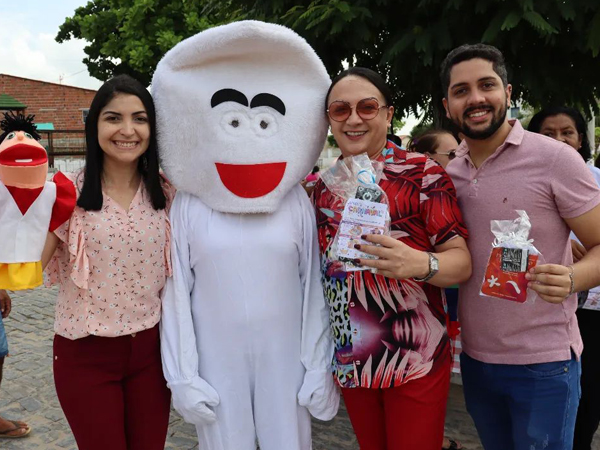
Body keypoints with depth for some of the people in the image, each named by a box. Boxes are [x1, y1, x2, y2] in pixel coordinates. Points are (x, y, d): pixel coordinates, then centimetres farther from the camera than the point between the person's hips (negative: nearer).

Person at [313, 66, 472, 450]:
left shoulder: (422, 173, -9)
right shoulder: (324, 186, 4)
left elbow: (462, 261, -13)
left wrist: (420, 264, -32)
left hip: (416, 358, -4)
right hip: (349, 357, 5)